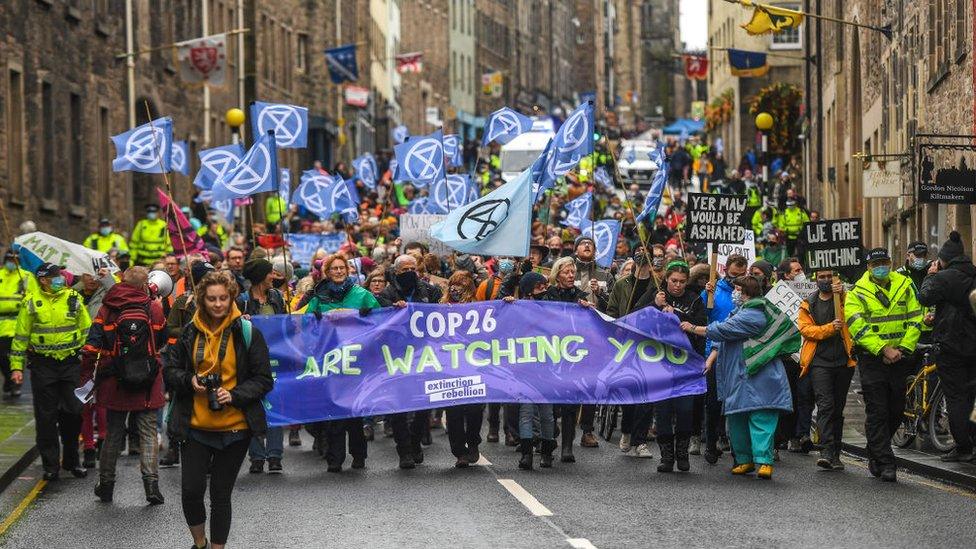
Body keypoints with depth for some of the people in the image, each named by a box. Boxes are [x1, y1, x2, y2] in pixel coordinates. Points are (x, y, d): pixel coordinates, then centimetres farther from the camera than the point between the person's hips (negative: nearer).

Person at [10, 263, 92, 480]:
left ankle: (71, 461, 18)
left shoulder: (74, 298, 4)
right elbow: (21, 336, 4)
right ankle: (50, 466, 9)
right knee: (46, 417, 1)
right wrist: (16, 366, 0)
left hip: (71, 363, 2)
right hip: (43, 366, -1)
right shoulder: (31, 303, 0)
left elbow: (87, 330, 11)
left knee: (73, 413, 3)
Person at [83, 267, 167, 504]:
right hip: (148, 385, -1)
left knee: (113, 434, 13)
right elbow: (164, 340, 12)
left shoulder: (106, 310, -2)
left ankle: (106, 485, 19)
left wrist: (88, 373, 3)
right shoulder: (155, 309, -2)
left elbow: (91, 346, -4)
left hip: (115, 383, 1)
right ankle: (151, 482, -8)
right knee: (148, 433, 5)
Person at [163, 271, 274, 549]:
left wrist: (235, 395, -17)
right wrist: (189, 381, -9)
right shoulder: (189, 332, 2)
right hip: (195, 425, 2)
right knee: (191, 489, -3)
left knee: (220, 494, 5)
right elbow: (169, 369, 11)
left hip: (234, 426, -2)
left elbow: (264, 379, -2)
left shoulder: (247, 332, -4)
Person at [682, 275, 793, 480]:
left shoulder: (752, 316, -14)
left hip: (757, 377, -10)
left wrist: (693, 328, -8)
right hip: (737, 378, 10)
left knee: (760, 419, -12)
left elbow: (722, 330, -18)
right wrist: (711, 359, 6)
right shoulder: (739, 312, 20)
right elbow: (723, 338, 20)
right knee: (736, 418, 10)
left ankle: (764, 461, -16)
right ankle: (744, 459, 17)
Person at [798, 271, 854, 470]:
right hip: (819, 362, -1)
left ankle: (835, 454, 15)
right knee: (825, 405, -15)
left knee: (838, 408, 8)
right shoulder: (808, 305, 12)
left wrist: (842, 294, -28)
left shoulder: (844, 298, 10)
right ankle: (827, 451, -21)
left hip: (843, 361, 1)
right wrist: (829, 328, -16)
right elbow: (805, 328, -2)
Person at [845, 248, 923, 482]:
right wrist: (883, 349, -19)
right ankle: (885, 463, -2)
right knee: (877, 411, -5)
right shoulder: (857, 293, -4)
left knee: (896, 410, 10)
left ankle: (875, 452, 29)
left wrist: (903, 348, -7)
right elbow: (857, 327, -13)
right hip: (872, 358, -4)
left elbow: (914, 320, 5)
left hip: (898, 356, 4)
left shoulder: (904, 286, 6)